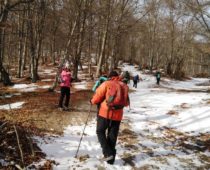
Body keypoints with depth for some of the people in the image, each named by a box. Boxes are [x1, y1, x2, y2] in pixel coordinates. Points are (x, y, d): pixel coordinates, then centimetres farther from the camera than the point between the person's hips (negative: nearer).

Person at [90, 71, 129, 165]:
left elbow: (97, 97, -4)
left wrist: (92, 101, 17)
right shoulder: (124, 86, 9)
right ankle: (111, 158, 19)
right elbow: (126, 103, 17)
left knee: (100, 132, 13)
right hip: (117, 115, 4)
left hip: (105, 113, -4)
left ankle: (107, 153, 0)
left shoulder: (107, 84, -4)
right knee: (112, 136, 14)